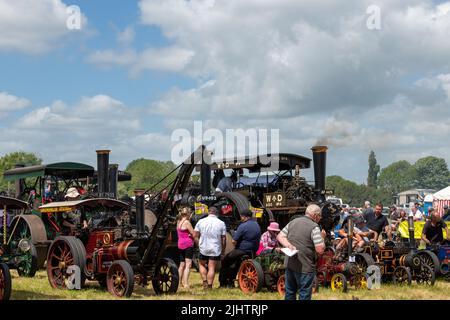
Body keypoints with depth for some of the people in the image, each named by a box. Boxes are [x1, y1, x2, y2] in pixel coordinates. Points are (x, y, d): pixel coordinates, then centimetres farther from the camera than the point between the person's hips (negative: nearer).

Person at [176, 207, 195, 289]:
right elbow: (194, 234, -12)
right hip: (188, 244, -8)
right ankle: (186, 283, -17)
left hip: (180, 244, 9)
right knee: (188, 264, -10)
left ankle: (179, 282, 20)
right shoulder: (187, 222, -12)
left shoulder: (179, 222, 13)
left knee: (182, 265, 16)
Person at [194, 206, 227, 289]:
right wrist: (223, 249, 8)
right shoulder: (221, 223, -1)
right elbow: (223, 239, -1)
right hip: (215, 249, -1)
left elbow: (195, 235, -1)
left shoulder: (201, 221, 1)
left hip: (203, 248, 1)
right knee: (212, 268, 3)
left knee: (201, 264, 20)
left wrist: (199, 244, 11)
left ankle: (205, 281, 8)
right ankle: (209, 285, 2)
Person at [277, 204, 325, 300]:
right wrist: (322, 239, 0)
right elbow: (320, 250, -19)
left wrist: (289, 245, -5)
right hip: (304, 267, -7)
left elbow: (280, 237, 10)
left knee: (289, 292, 19)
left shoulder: (293, 222, 8)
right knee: (304, 295, 5)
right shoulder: (314, 227, -15)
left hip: (289, 264, 7)